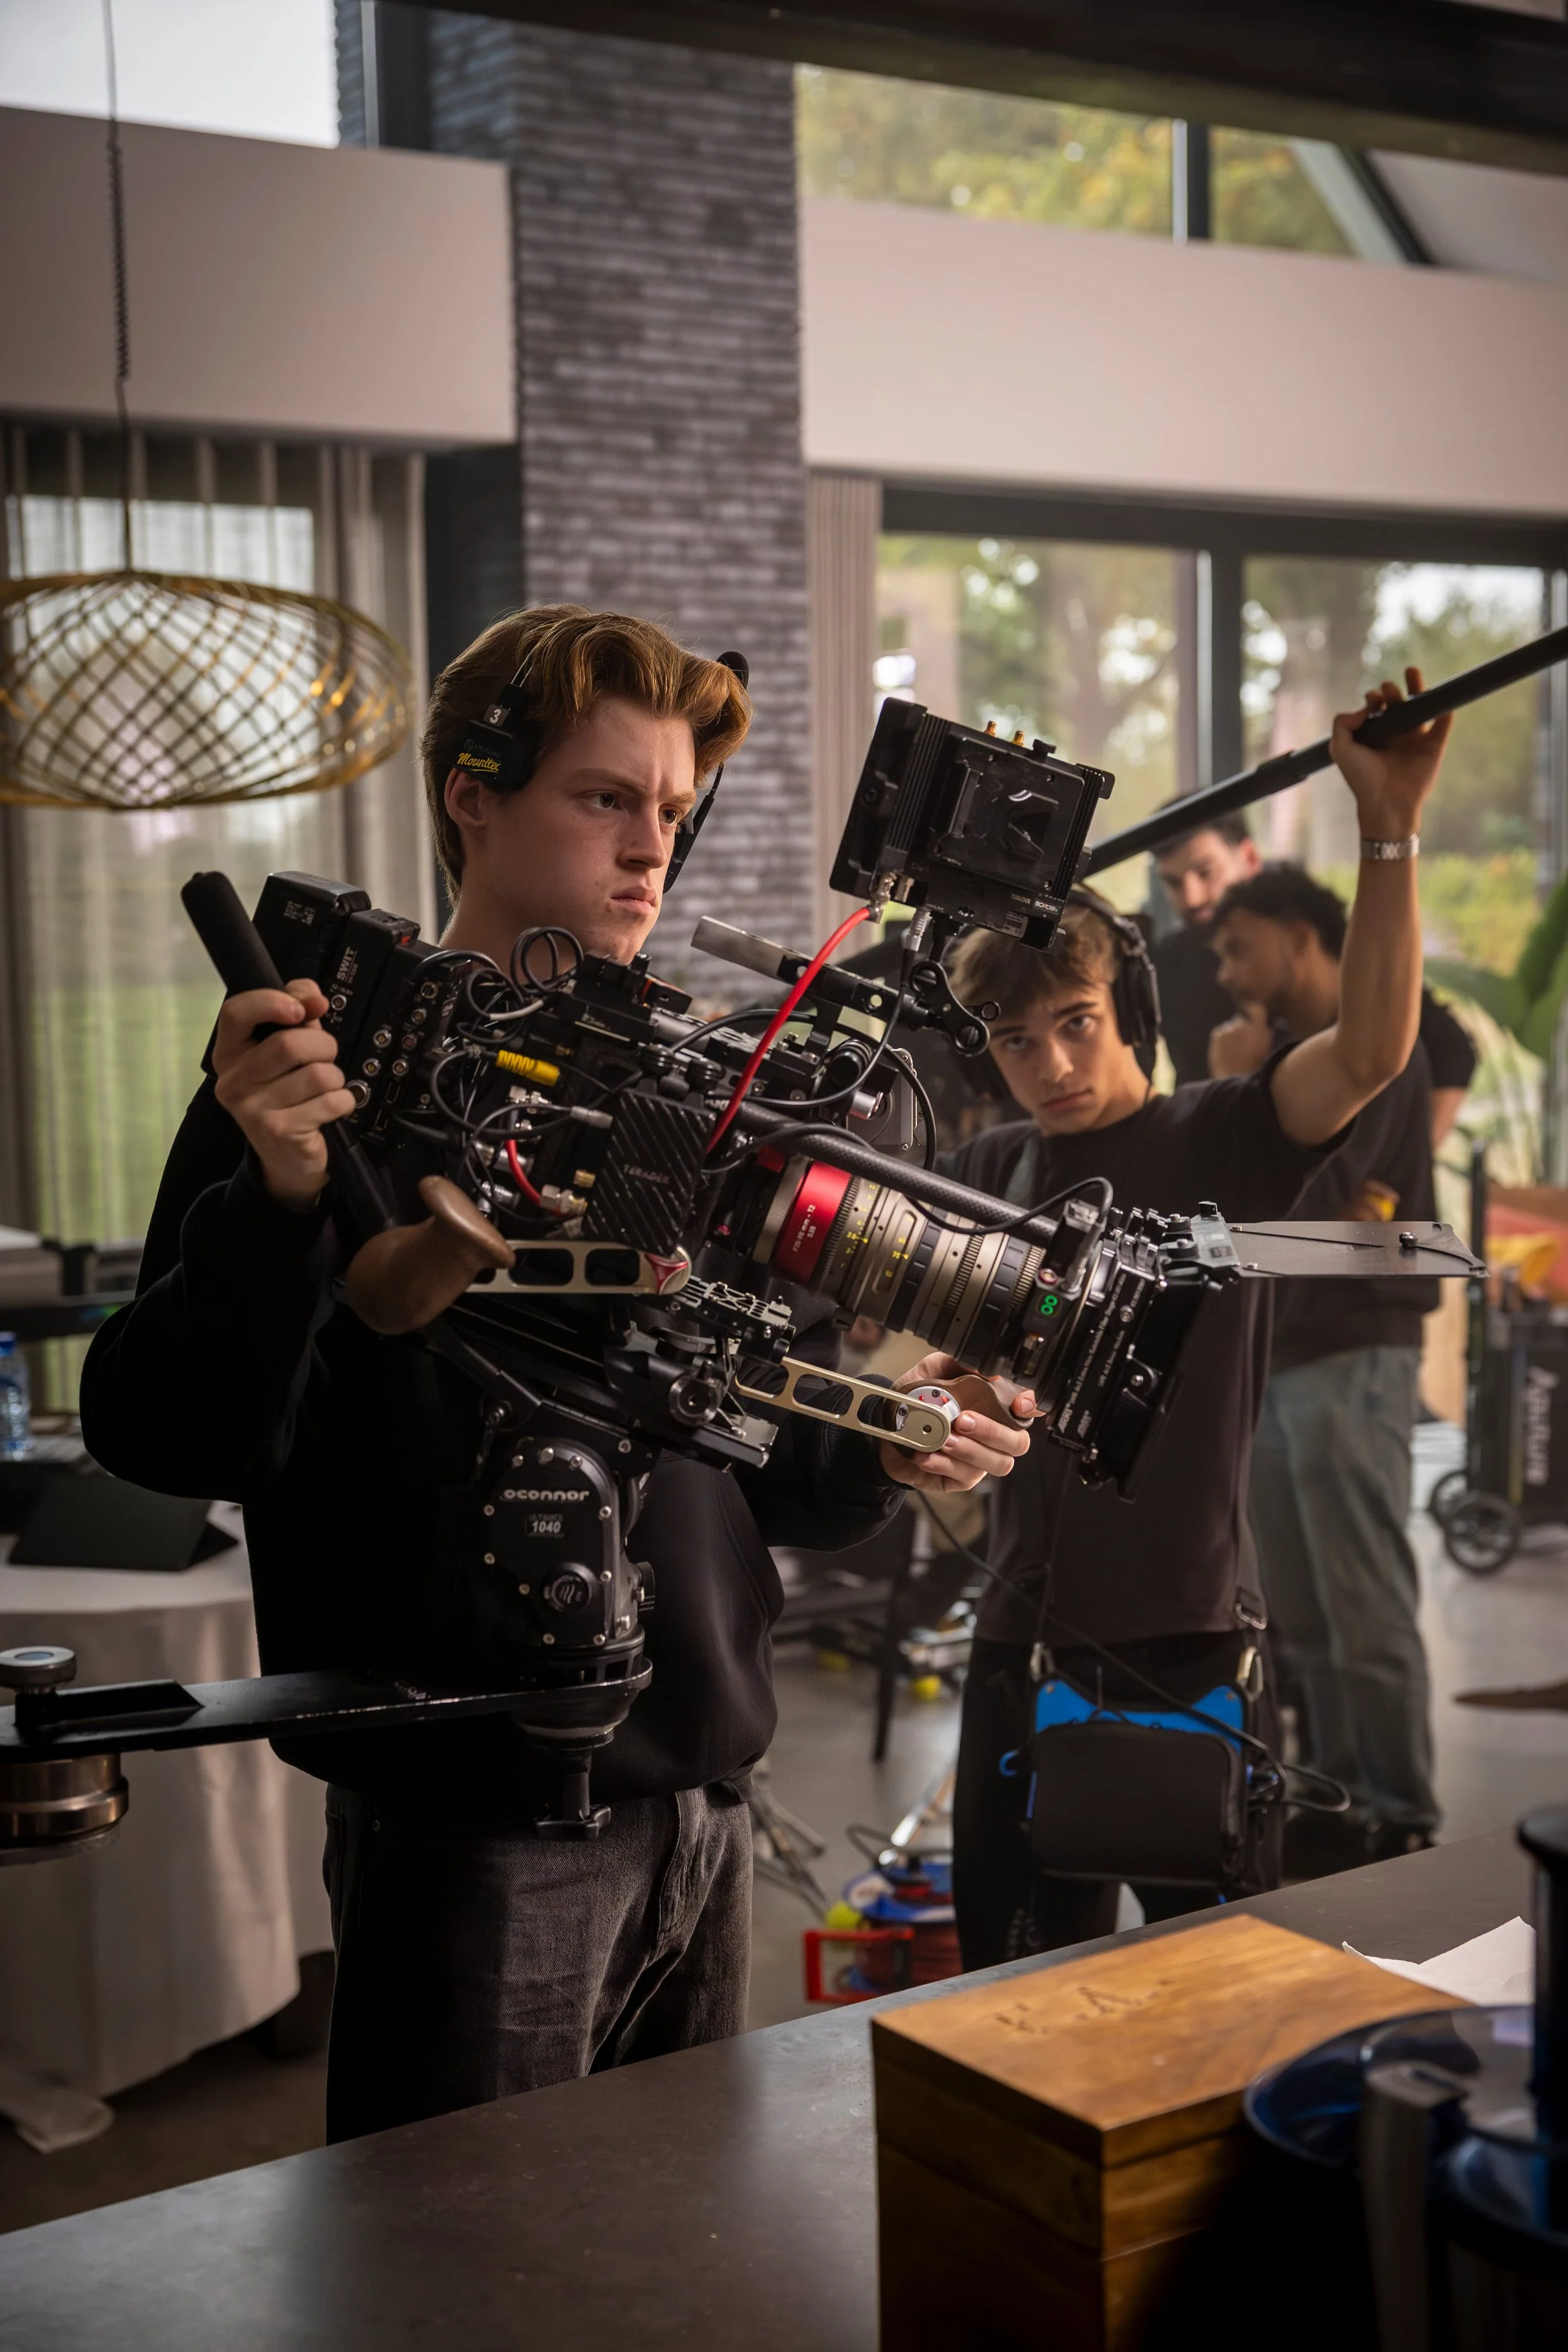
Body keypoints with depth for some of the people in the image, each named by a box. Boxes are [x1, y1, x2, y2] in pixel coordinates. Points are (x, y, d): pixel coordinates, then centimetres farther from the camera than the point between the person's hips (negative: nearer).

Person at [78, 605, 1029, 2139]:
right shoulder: (351, 1067, -8)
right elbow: (166, 1439, -15)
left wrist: (882, 1451, -5)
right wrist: (280, 1199, -31)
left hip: (701, 1805, 6)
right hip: (473, 1825, -6)